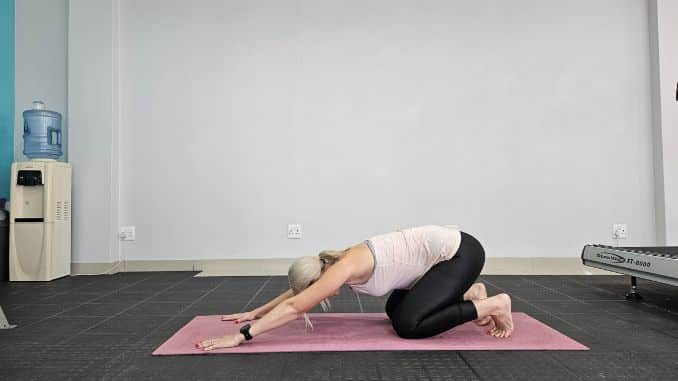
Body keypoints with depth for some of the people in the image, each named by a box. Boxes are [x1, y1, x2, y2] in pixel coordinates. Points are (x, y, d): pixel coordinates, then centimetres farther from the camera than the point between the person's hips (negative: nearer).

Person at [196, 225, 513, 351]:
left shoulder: (344, 269, -21)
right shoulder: (339, 264, 5)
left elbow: (293, 307, -23)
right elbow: (294, 293, 17)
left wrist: (240, 336, -20)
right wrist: (256, 313, 21)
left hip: (460, 252, -9)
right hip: (447, 248, 9)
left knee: (409, 324, -15)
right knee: (395, 311, 14)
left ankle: (494, 305, -2)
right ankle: (470, 293, 20)